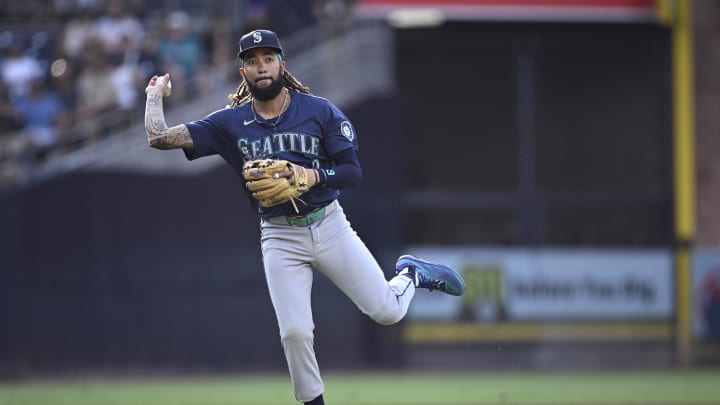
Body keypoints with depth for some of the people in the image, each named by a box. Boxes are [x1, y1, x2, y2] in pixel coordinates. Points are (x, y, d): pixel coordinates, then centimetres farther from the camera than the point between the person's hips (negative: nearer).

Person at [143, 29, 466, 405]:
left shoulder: (320, 111, -3)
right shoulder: (230, 122, -1)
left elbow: (353, 170, -4)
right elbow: (160, 137, -5)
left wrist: (313, 177, -20)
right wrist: (156, 94, 7)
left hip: (329, 227, 0)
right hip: (280, 239, 0)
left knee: (386, 311, -1)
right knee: (294, 332, -10)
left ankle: (410, 274, 34)